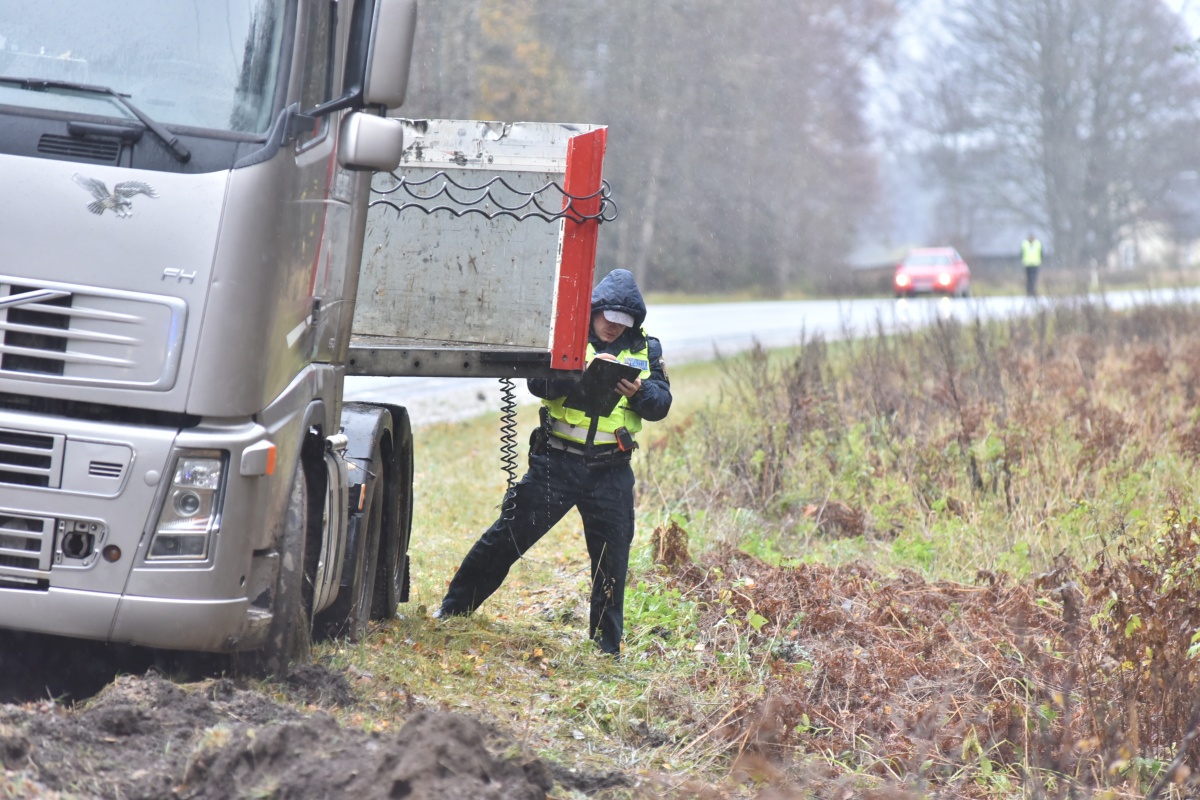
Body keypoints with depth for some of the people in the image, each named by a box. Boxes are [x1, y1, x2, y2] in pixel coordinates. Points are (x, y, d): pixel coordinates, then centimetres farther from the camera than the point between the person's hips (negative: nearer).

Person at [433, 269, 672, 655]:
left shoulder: (644, 349, 9)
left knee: (612, 559, 6)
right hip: (557, 462, -2)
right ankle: (453, 609, 11)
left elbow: (661, 403, 2)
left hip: (610, 471, 2)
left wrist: (639, 392, -20)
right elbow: (539, 381, -13)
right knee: (507, 537, 1)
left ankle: (608, 645, 18)